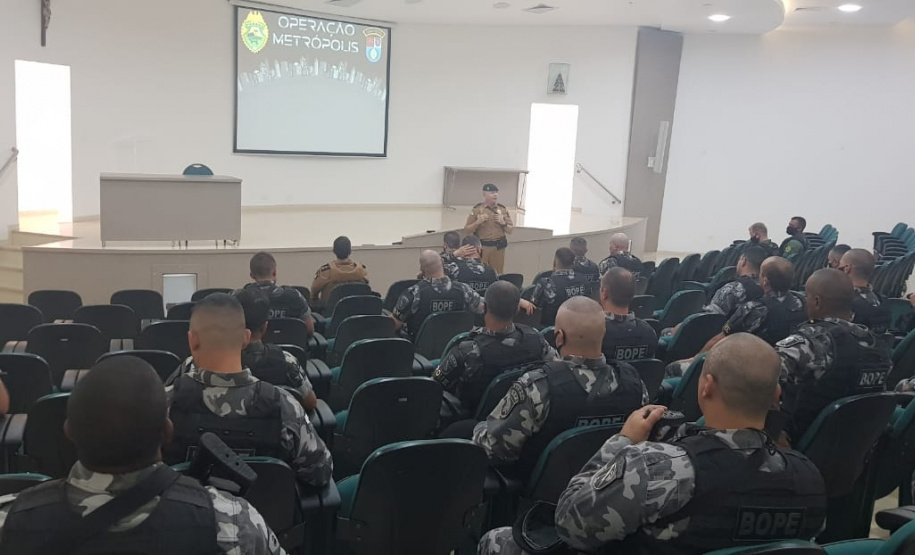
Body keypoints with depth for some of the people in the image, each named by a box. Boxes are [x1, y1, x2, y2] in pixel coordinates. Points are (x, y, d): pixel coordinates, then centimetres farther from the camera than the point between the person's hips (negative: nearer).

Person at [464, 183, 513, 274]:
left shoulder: (503, 210, 6)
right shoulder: (476, 210, -2)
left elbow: (510, 231, 10)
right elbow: (467, 231, -1)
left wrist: (503, 223, -8)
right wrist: (477, 222, -15)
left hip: (498, 247, 2)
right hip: (481, 247, -2)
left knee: (498, 275, 6)